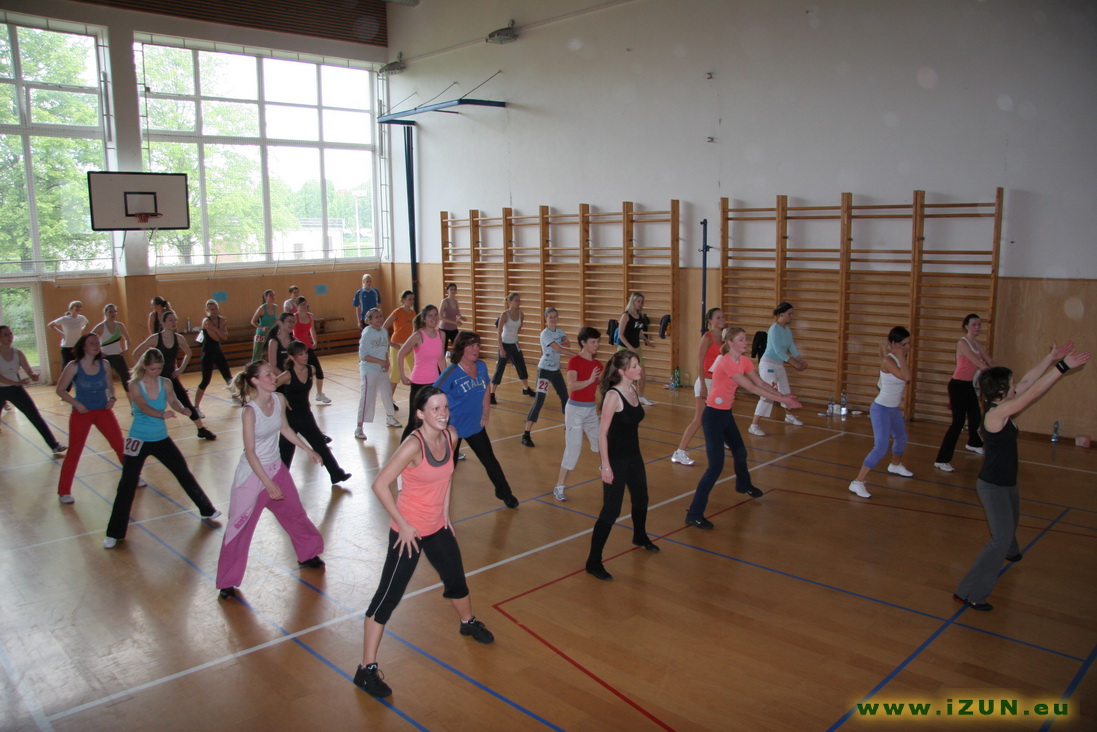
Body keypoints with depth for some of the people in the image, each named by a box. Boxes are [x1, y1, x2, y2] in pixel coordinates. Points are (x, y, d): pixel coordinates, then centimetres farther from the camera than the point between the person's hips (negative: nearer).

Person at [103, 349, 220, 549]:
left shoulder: (165, 383, -3)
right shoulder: (135, 385, -13)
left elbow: (173, 401, -19)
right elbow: (144, 407, -30)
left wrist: (182, 409, -43)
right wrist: (162, 414, -49)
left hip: (162, 439, 3)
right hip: (139, 440, -3)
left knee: (184, 473, 13)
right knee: (127, 486, -2)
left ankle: (207, 511, 30)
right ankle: (114, 533, 9)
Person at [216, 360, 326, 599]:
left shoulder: (280, 400, -7)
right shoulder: (250, 411, -25)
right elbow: (250, 452, -23)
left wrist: (307, 449, 14)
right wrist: (269, 484, -24)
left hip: (276, 468, 6)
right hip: (253, 472, -6)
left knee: (295, 513, 19)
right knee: (240, 525, 4)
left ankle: (308, 554, 43)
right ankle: (227, 582, 18)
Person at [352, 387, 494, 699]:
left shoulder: (450, 435, -6)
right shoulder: (414, 445, -27)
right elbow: (380, 485, -26)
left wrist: (446, 511, 10)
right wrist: (403, 526, -20)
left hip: (438, 527, 7)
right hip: (409, 532, -7)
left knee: (456, 579, 24)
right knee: (388, 596, -2)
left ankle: (468, 623, 54)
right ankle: (367, 669, 9)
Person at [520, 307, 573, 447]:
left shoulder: (560, 332, 7)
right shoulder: (545, 334, -17)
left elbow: (568, 344, -7)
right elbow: (559, 349, -24)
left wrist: (565, 343, -30)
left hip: (556, 370, 8)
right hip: (544, 370, -8)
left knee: (565, 396, 16)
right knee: (539, 400, -15)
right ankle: (526, 434, -17)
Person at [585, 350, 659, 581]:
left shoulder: (634, 391, 2)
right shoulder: (613, 395, -20)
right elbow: (602, 432, -20)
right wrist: (605, 466, -21)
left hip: (634, 456, 8)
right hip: (615, 460, -8)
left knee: (641, 499, 26)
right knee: (611, 510, -6)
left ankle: (640, 536, 54)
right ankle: (593, 562, 5)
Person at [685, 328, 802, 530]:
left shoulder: (744, 361, 4)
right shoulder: (726, 362, -24)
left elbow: (760, 382, 3)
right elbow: (751, 388, -24)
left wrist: (783, 395, -11)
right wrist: (781, 399, -21)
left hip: (726, 414, 9)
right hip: (713, 415, -9)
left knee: (740, 452, 27)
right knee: (716, 465, -14)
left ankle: (743, 485, 59)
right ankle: (694, 514, -10)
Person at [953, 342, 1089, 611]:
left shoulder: (1000, 409, -1)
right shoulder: (996, 414, -27)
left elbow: (1028, 382, 5)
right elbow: (1033, 392, -30)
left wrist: (1052, 357, 3)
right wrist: (1063, 367, -27)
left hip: (1005, 483, 10)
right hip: (993, 486, -10)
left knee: (1011, 521, 35)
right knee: (1002, 537, -12)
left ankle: (1010, 551, 68)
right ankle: (969, 592, -9)